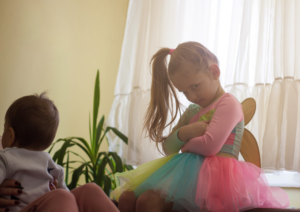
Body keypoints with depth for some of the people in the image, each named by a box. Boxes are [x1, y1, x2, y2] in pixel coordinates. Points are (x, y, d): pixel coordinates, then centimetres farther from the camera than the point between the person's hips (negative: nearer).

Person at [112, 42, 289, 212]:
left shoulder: (228, 104, -3)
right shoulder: (192, 111, 22)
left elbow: (210, 146, -17)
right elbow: (168, 147, 20)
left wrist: (185, 144, 4)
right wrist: (185, 132, -3)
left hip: (212, 176, -9)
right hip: (188, 172, 9)